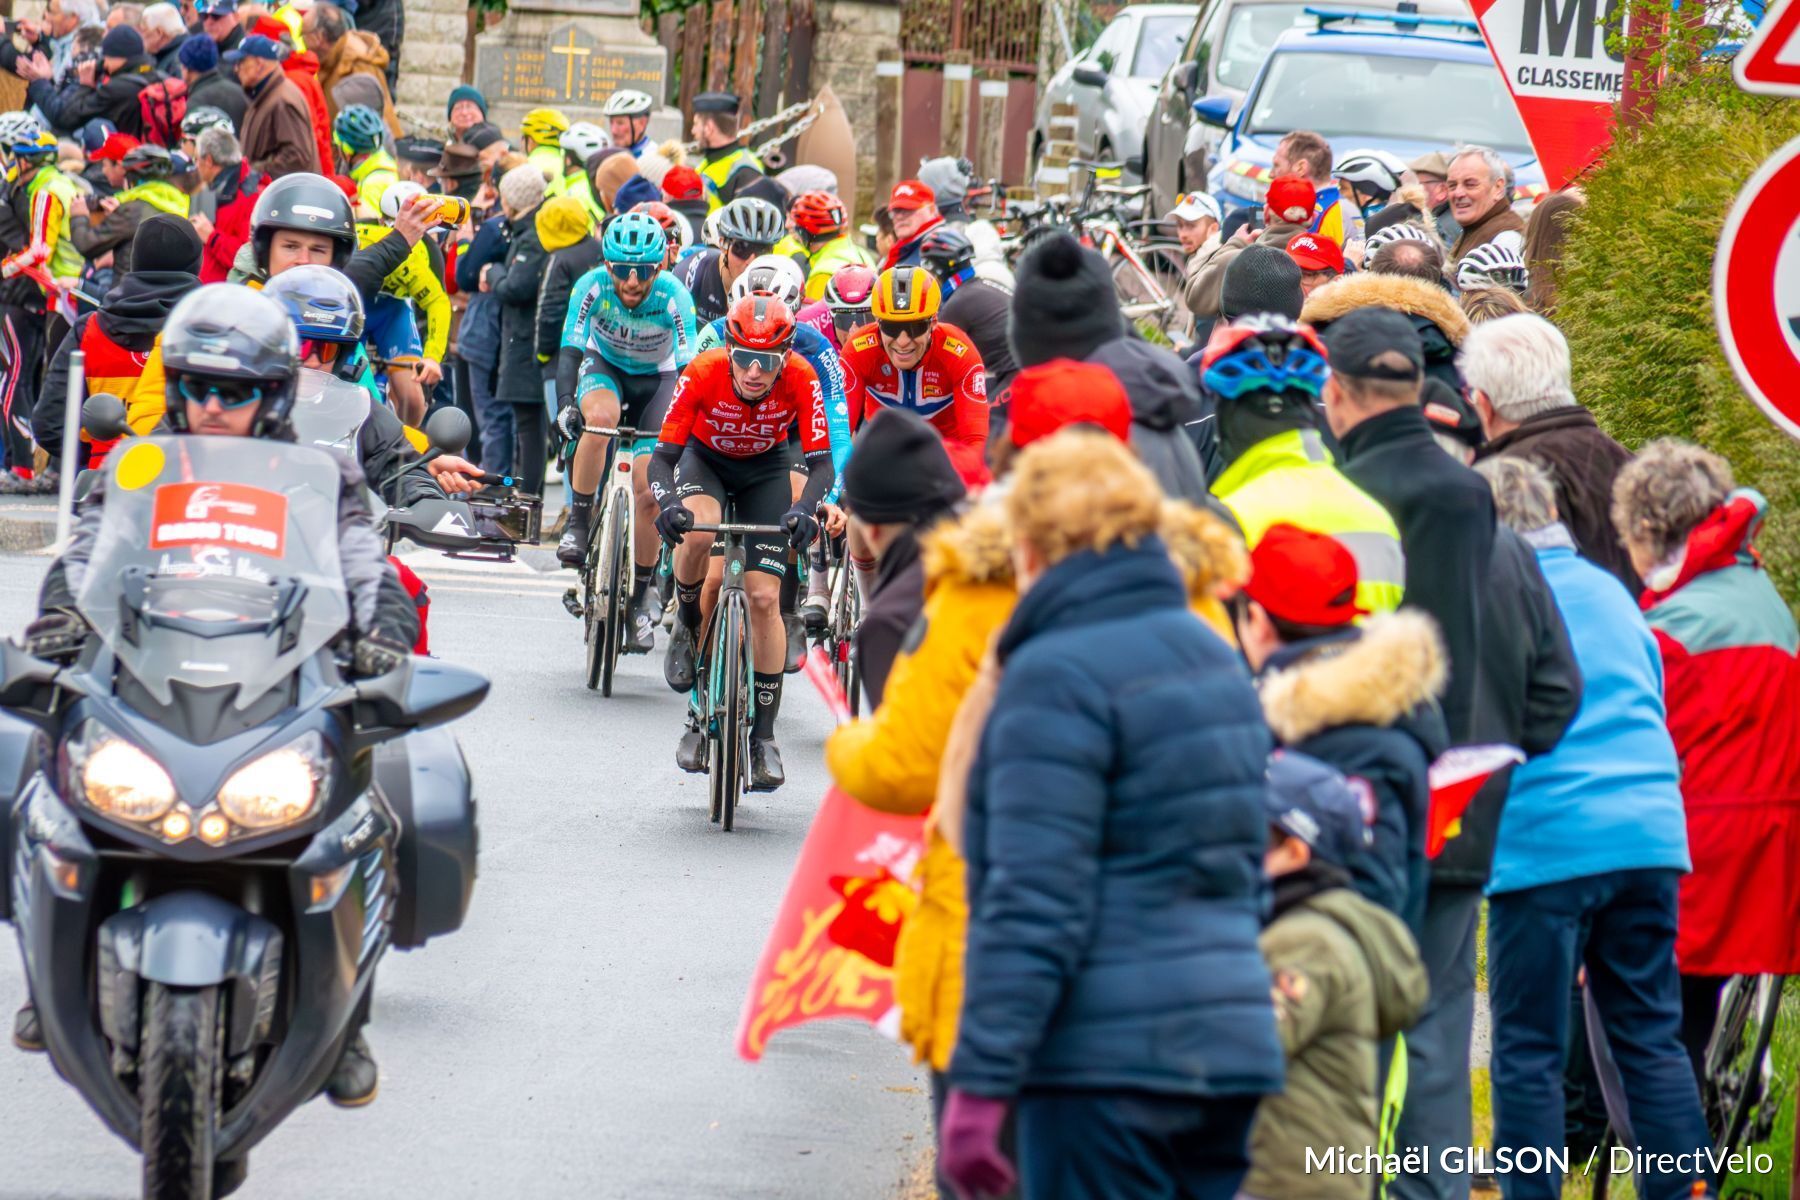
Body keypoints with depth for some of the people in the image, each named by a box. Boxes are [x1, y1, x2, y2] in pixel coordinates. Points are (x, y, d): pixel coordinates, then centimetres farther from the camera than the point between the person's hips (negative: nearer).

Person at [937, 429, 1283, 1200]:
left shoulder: (1056, 678, -11)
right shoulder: (1213, 658, 16)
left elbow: (1035, 906, -18)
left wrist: (980, 1082, -18)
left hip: (1106, 1056, -8)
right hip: (1232, 1042, 8)